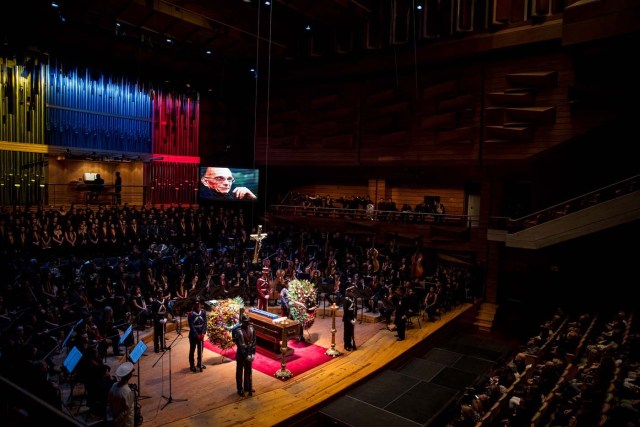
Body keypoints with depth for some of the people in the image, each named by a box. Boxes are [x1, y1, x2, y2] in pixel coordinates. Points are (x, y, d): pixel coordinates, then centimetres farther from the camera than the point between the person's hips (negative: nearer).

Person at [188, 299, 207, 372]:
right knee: (192, 350, 6)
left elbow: (205, 323, -4)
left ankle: (200, 363, 31)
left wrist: (203, 333, -14)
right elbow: (191, 326, -16)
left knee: (200, 349, 14)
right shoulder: (191, 314, -14)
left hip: (201, 334, 4)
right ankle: (192, 365, 17)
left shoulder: (203, 312, -4)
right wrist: (197, 335, -19)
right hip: (193, 335, -4)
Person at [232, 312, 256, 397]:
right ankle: (240, 389, 26)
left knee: (248, 371, 18)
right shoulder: (237, 331, -23)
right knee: (240, 372, 11)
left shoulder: (251, 328, -6)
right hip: (241, 354, -5)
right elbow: (239, 345, -20)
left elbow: (253, 341, 0)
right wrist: (246, 355, -18)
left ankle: (248, 387, 34)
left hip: (249, 353, 5)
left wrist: (252, 353, -5)